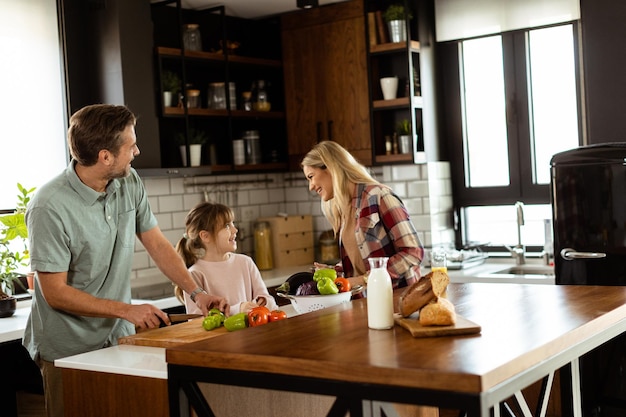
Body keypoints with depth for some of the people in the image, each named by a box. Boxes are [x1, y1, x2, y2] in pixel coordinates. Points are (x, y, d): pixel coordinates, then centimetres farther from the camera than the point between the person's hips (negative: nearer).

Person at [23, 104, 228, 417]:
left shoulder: (129, 183, -1)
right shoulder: (50, 207, -20)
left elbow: (157, 244, 7)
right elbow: (55, 292, -17)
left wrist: (196, 293, -5)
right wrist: (127, 310, -17)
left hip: (120, 339, 5)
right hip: (69, 352, -5)